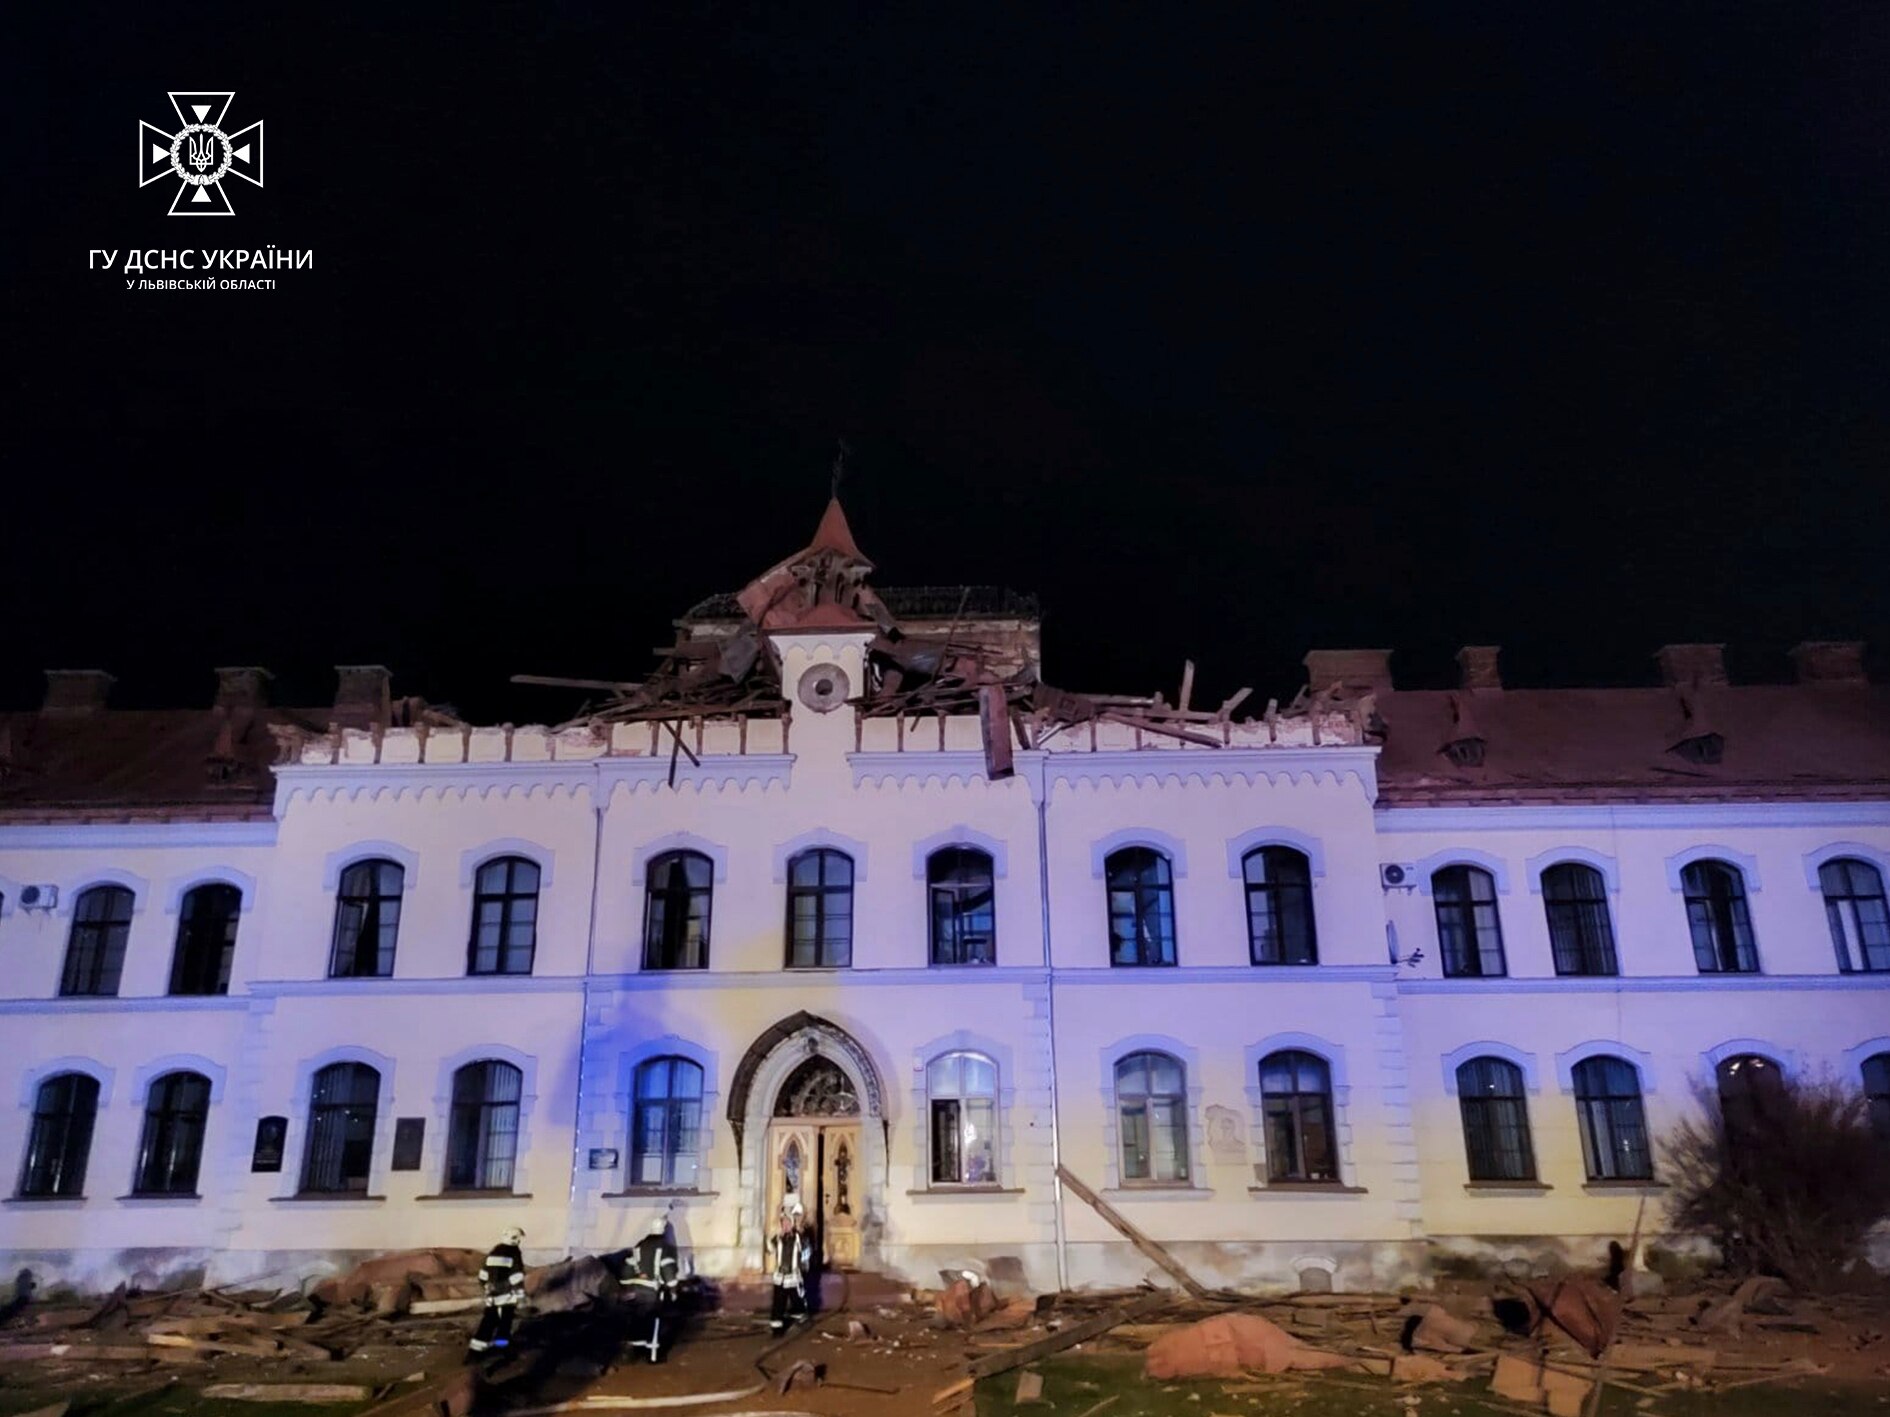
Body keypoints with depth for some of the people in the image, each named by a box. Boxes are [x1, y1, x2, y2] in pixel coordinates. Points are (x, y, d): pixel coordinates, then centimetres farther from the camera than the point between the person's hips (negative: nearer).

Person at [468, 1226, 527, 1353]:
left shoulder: (495, 1251, 10)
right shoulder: (515, 1252, -8)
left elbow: (484, 1272, 15)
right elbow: (517, 1275, -13)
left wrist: (485, 1284, 27)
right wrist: (520, 1293, -10)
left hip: (493, 1291, 5)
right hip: (508, 1293, -5)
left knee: (489, 1316, 12)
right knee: (506, 1316, 10)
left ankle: (479, 1342, 7)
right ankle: (502, 1339, 11)